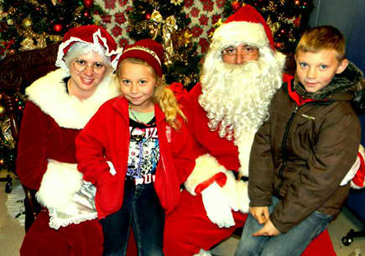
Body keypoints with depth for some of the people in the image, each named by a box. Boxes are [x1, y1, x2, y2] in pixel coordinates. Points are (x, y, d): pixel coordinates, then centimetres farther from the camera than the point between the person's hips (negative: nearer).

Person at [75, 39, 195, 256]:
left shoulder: (171, 116, -1)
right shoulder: (109, 112, -4)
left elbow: (185, 156, 6)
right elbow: (86, 147, -3)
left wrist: (169, 182, -4)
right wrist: (104, 178, -9)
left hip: (151, 191, 1)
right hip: (115, 191, 0)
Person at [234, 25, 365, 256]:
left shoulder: (342, 119, -19)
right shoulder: (284, 96, 0)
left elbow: (320, 180, -20)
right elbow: (263, 144, -1)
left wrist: (281, 220, -16)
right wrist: (259, 198, -7)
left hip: (315, 207, -4)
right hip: (275, 192, 5)